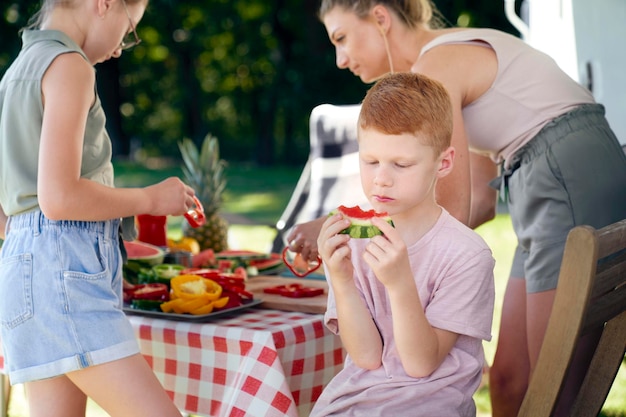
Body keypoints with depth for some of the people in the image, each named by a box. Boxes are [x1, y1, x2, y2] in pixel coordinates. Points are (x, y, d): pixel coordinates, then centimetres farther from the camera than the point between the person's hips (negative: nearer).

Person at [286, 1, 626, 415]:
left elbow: (451, 210, -9)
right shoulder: (462, 54, 20)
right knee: (508, 380, 8)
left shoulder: (435, 64, -9)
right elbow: (479, 202, 17)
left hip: (575, 188, -10)